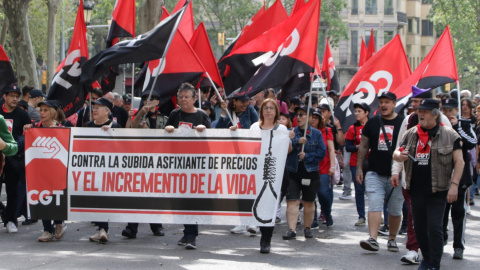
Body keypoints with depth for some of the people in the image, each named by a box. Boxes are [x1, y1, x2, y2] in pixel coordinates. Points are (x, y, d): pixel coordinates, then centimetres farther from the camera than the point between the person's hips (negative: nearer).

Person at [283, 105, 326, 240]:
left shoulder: (316, 133, 3)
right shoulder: (292, 132, 6)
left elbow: (322, 152, -2)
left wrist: (307, 156, -12)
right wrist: (297, 141, -22)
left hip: (310, 173, 0)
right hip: (293, 172, 0)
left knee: (308, 202, 10)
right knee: (292, 201, -9)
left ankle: (307, 228, 23)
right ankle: (292, 230, -15)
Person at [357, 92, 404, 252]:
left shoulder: (403, 123, 1)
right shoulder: (372, 123, 9)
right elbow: (363, 146, 13)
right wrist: (359, 168, 8)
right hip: (375, 174, 1)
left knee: (395, 210, 8)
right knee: (374, 206, -12)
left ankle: (392, 239, 23)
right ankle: (373, 239, -19)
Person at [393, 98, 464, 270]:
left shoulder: (449, 135, -2)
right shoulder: (411, 134, 11)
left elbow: (459, 161, -3)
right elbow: (397, 154, 17)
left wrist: (454, 184, -12)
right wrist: (399, 155, -8)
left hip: (438, 191, -5)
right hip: (416, 189, 5)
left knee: (434, 227, -9)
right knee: (419, 226, 10)